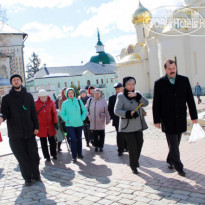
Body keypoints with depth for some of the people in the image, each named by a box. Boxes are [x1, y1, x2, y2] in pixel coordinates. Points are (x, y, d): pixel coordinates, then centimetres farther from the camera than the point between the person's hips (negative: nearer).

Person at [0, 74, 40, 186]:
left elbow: (33, 112, 8)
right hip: (15, 134, -1)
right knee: (22, 158, 5)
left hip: (29, 132, 2)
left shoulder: (28, 96, 8)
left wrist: (36, 126, 1)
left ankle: (36, 175, 24)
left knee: (34, 155, 5)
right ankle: (27, 178, 20)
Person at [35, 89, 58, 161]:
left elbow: (54, 113, 3)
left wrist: (55, 123, -1)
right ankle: (47, 156, 22)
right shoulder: (36, 104, -6)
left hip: (50, 126, 1)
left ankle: (54, 154, 29)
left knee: (52, 141, 11)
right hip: (41, 126, -1)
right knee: (43, 142, 8)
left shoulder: (51, 102, -2)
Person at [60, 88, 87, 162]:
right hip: (70, 125, -2)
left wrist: (82, 118, -2)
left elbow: (84, 111, 8)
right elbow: (62, 114, 4)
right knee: (73, 139, -9)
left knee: (79, 139, 12)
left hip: (79, 124, 2)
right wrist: (67, 120, -7)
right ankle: (74, 156, 2)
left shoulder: (79, 101, 0)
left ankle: (79, 153, 28)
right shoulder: (65, 103, -3)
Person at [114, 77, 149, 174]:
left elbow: (146, 103, -5)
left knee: (139, 144, 13)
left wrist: (137, 96, -18)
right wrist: (128, 113, -25)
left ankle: (136, 160, 37)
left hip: (138, 125, 5)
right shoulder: (121, 96, -6)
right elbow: (116, 110, -11)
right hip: (128, 126, -5)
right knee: (132, 147, -7)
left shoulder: (137, 94, 10)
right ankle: (133, 166, 12)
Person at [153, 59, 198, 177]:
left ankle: (170, 160, 35)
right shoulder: (159, 83, -3)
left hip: (180, 119, 3)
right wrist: (157, 120, -4)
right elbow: (156, 104, -2)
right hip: (167, 120, -3)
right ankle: (179, 167, 11)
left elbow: (190, 99, 6)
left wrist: (194, 116, 4)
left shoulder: (184, 80, 4)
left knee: (175, 143, 13)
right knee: (173, 144, -1)